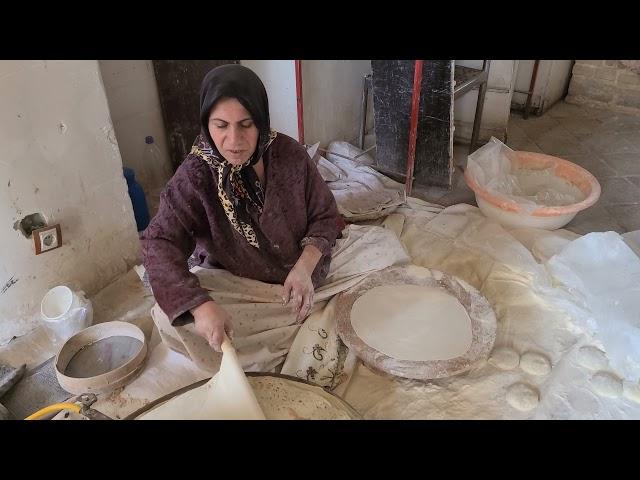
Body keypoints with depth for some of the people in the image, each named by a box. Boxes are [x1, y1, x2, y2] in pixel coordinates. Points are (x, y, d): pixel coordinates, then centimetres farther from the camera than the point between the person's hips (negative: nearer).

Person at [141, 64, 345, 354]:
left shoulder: (289, 154, -13)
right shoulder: (195, 175, -18)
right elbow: (160, 242, -27)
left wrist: (304, 267, -23)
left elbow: (325, 216, -5)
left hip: (298, 281, 2)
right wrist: (201, 306, -43)